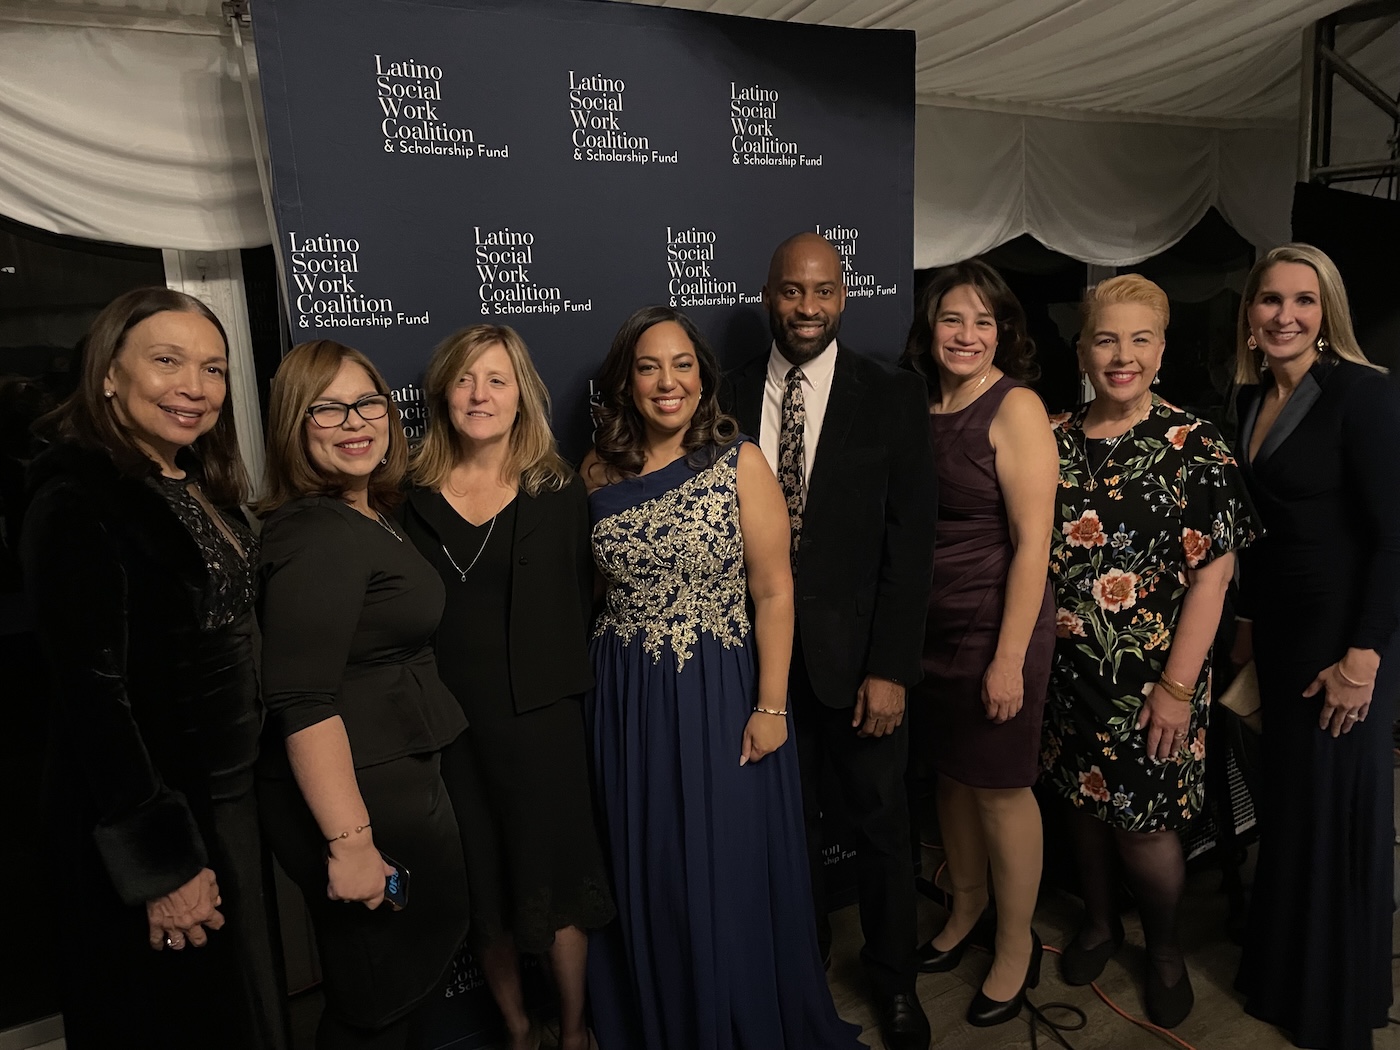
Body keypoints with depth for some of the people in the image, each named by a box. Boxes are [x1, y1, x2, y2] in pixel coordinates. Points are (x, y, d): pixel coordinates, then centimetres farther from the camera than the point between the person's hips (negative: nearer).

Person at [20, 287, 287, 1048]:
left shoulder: (201, 490, 6)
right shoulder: (79, 501, -19)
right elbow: (92, 694, -22)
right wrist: (161, 863, -19)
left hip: (229, 798, 8)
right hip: (146, 819, -8)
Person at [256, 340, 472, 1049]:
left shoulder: (368, 517, 10)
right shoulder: (316, 535, -21)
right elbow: (303, 703, -26)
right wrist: (349, 842, -26)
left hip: (400, 773, 10)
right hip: (359, 798, -10)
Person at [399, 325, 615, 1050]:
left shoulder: (558, 491, -1)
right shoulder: (413, 492, 0)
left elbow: (579, 606, 0)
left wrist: (559, 686, -7)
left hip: (537, 721, -1)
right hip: (445, 724, 2)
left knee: (554, 882, 10)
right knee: (482, 890, 16)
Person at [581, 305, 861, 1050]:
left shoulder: (739, 464, -8)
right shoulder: (598, 471, 0)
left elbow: (773, 592, -9)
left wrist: (771, 705, -11)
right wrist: (587, 692, 5)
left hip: (720, 695, -3)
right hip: (629, 705, 3)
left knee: (730, 874, 11)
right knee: (646, 878, 17)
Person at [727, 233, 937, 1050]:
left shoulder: (894, 398, -5)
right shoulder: (730, 398, 0)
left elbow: (911, 542, -9)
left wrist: (890, 669, -13)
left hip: (855, 650, -2)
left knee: (882, 820, 13)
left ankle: (895, 976, 37)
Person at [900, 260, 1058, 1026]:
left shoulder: (1016, 408, -12)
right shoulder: (920, 410, 6)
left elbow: (1032, 541, -16)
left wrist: (1009, 657, -18)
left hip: (994, 629, -5)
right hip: (928, 626, 6)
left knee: (999, 786, 7)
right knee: (949, 772, 17)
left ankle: (1016, 946, 28)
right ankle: (965, 910, 40)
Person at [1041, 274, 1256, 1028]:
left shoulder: (1195, 448, -8)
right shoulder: (1055, 443, 2)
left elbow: (1212, 572, -11)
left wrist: (1177, 685, -15)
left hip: (1152, 678, -3)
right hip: (1067, 669, 3)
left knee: (1143, 822, 7)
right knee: (1083, 802, 17)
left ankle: (1164, 947, 35)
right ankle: (1099, 921, 42)